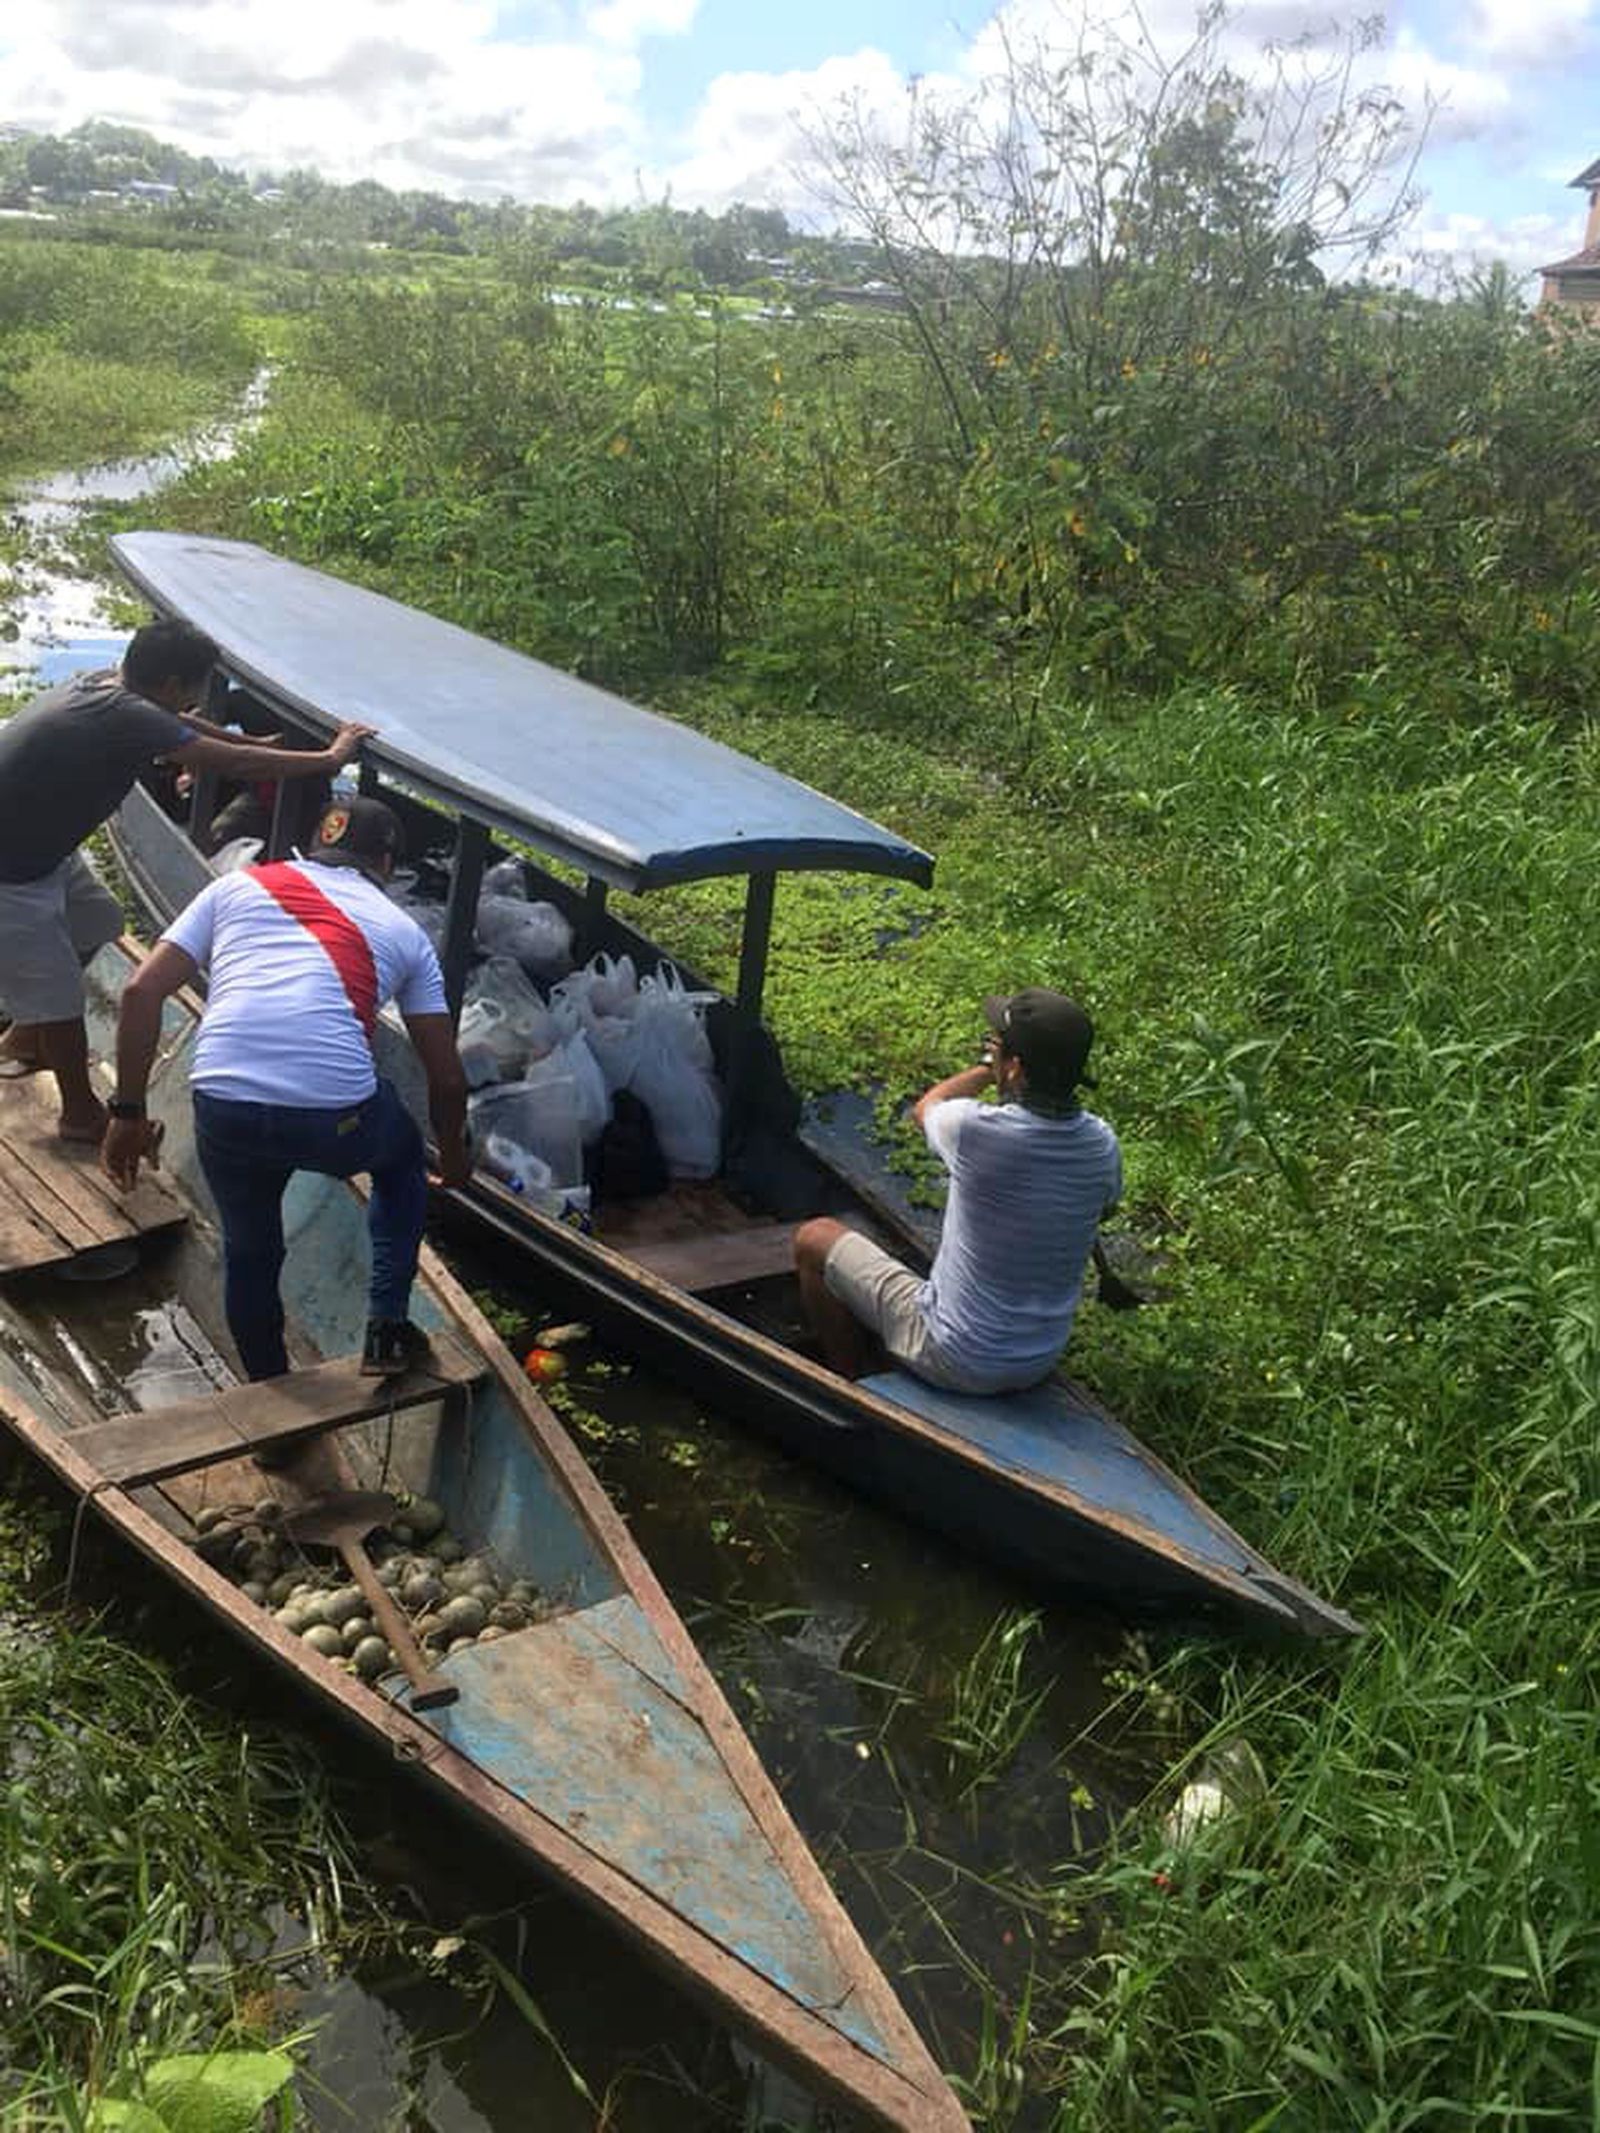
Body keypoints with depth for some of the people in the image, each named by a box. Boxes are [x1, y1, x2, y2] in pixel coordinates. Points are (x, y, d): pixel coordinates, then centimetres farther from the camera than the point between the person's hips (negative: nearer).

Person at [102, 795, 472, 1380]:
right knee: (402, 1159, 33)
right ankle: (389, 1329, 26)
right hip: (338, 1122, -1)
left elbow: (141, 990, 10)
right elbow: (447, 1078, 19)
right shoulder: (403, 931, 19)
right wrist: (454, 1158, 37)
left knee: (249, 1254, 28)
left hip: (225, 1112, 1)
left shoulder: (237, 886, 20)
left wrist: (128, 1112, 16)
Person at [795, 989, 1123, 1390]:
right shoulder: (1103, 1145, -13)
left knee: (814, 1238, 11)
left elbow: (926, 1107, -1)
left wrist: (988, 1067, 11)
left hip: (954, 1361, -5)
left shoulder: (976, 1130, -27)